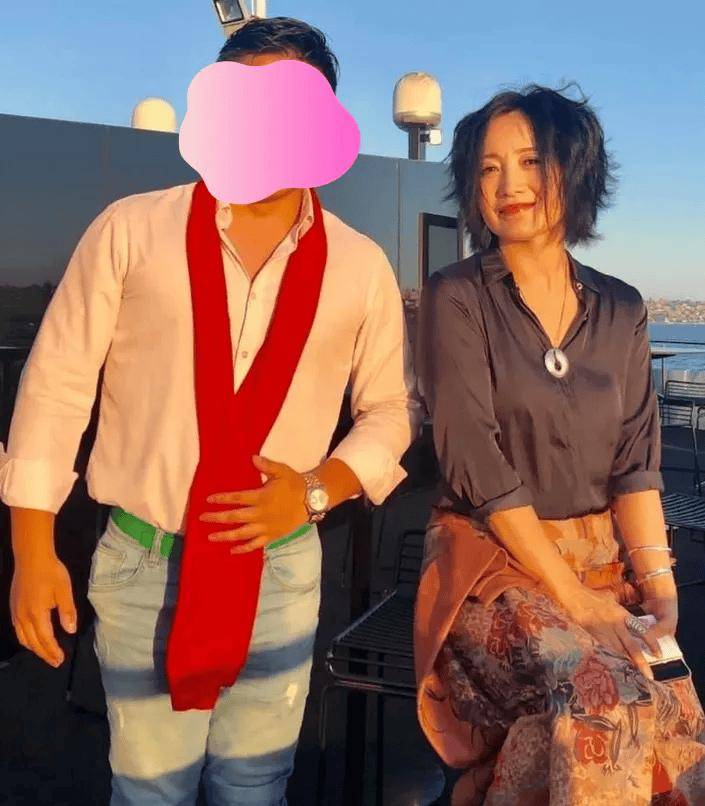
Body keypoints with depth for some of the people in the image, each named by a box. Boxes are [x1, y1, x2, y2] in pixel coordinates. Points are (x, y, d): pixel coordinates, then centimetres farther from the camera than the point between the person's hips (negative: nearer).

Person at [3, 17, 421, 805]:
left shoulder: (361, 265, 0)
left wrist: (317, 489, -9)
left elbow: (392, 408, 8)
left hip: (282, 569, 2)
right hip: (141, 564, -1)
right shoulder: (131, 229, -5)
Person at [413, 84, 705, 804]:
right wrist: (571, 594, -16)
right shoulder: (456, 299, -4)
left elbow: (636, 459, 5)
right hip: (495, 556, -4)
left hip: (606, 557, 4)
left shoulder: (620, 310, 10)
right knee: (603, 691, -28)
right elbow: (476, 460, -13)